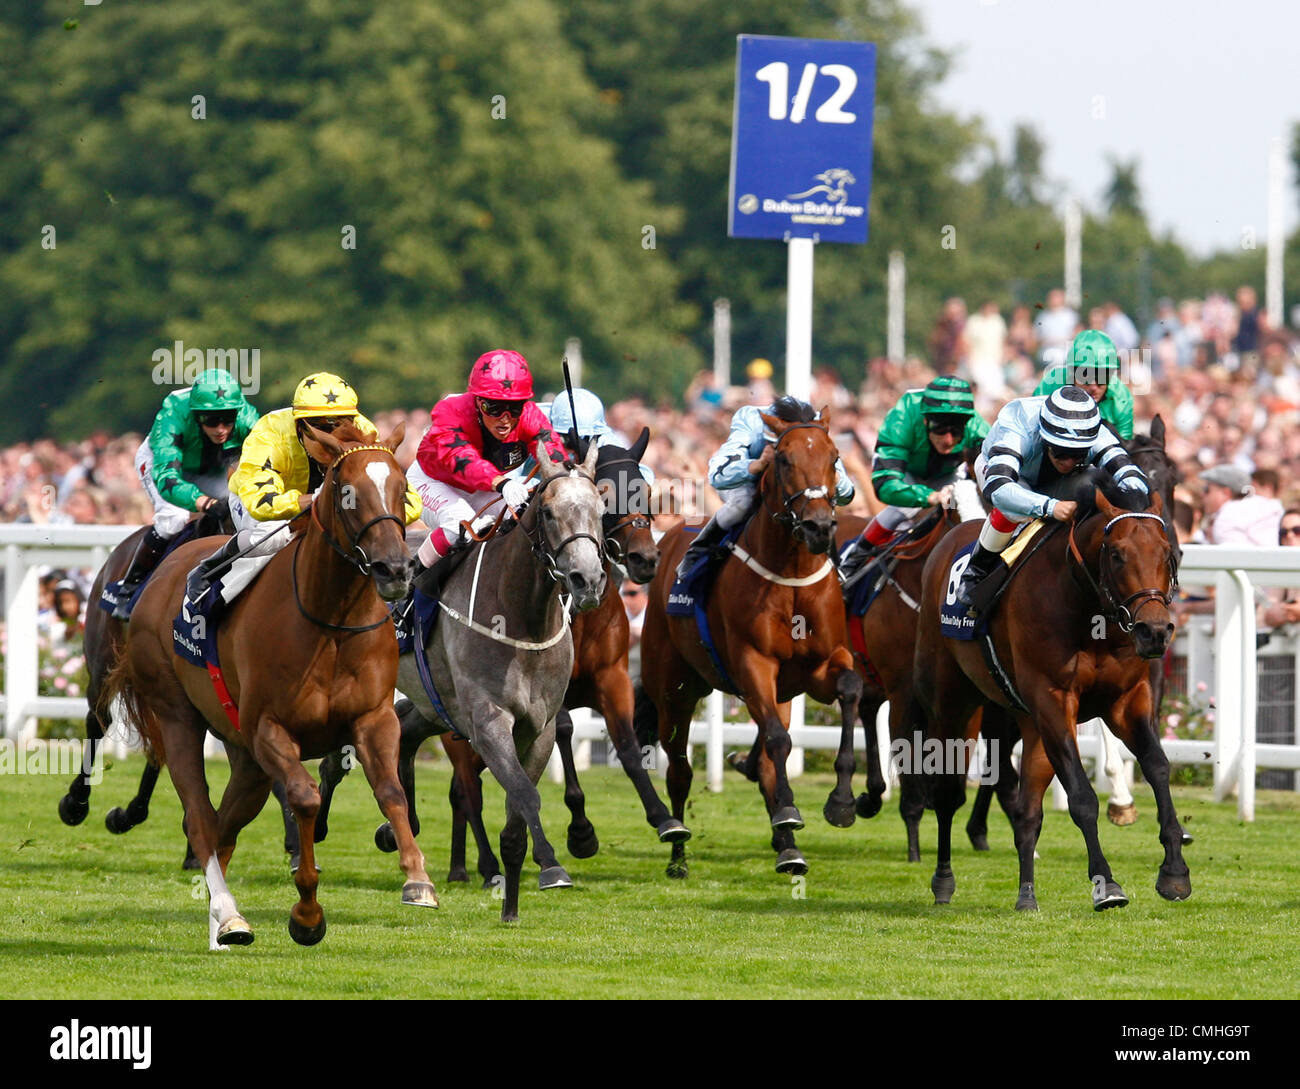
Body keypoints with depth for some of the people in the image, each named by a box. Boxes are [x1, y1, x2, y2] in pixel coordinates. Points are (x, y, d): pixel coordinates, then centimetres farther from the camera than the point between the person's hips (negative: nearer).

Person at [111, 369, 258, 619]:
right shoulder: (174, 415, -43)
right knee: (174, 517, -28)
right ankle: (128, 589, -12)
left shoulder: (245, 418, -34)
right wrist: (201, 501, -70)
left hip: (212, 472, 4)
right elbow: (165, 477, -52)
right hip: (160, 460, -4)